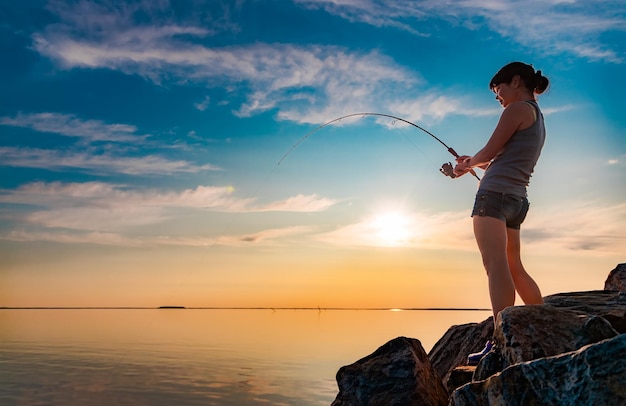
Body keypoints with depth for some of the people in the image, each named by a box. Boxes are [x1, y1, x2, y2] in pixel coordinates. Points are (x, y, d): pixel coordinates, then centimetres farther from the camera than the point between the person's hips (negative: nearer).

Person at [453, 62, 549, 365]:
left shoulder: (518, 109, -3)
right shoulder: (539, 119, 24)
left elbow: (489, 152, -4)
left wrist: (470, 163, 15)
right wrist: (473, 164, 25)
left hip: (495, 194, -10)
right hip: (516, 200, 10)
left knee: (496, 265, -17)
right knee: (515, 268, 15)